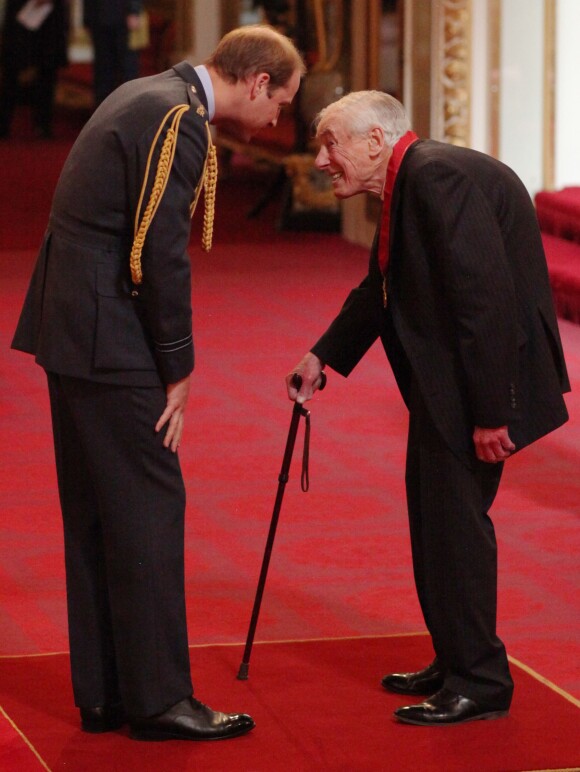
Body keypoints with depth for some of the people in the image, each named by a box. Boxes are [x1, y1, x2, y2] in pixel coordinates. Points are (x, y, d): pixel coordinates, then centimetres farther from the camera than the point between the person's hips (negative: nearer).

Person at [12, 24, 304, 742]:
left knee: (95, 515, 12)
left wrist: (167, 362, 15)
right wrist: (177, 371, -9)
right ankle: (157, 697, 2)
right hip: (108, 339, -10)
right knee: (148, 508, -4)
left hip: (70, 331, 10)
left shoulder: (147, 97, 16)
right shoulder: (180, 119, -14)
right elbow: (157, 253, -19)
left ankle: (102, 695, 18)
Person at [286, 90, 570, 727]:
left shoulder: (440, 176, -21)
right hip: (444, 379, 11)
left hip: (483, 376, -11)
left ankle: (478, 684, 5)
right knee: (435, 514, 17)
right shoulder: (408, 184, 12)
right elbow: (381, 289, 25)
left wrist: (490, 413, -26)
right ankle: (455, 663, 29)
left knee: (455, 517, -5)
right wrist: (323, 358, 20)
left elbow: (486, 293, -26)